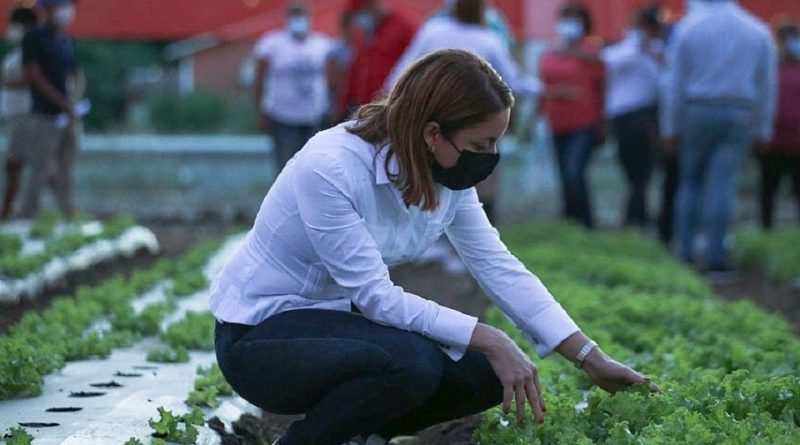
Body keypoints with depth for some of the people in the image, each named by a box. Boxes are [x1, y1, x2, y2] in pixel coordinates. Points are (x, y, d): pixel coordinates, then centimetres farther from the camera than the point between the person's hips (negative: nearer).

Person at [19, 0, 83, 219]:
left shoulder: (67, 41, 15)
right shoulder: (35, 38, -4)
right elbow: (34, 76, -10)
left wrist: (75, 99, -4)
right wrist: (63, 102, -15)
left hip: (69, 116, 6)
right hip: (46, 116, -6)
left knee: (66, 174, 7)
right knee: (39, 171, -7)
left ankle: (68, 215, 10)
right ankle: (28, 216, -3)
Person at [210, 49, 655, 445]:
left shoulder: (449, 178, -6)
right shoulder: (330, 167, -29)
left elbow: (501, 268, -3)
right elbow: (374, 296, -28)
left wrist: (593, 359, -6)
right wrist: (488, 339, -28)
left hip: (341, 317, 8)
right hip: (261, 333, -8)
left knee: (489, 372, -9)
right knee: (412, 363, -33)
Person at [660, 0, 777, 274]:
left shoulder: (689, 28, -1)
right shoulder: (758, 32, 4)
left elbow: (674, 83, 0)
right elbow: (767, 86, 7)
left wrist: (670, 128, 5)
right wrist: (762, 129, 13)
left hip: (697, 113, 0)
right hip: (738, 117, 0)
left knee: (690, 181, 12)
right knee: (722, 185, -2)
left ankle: (685, 249, 7)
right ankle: (716, 256, -8)